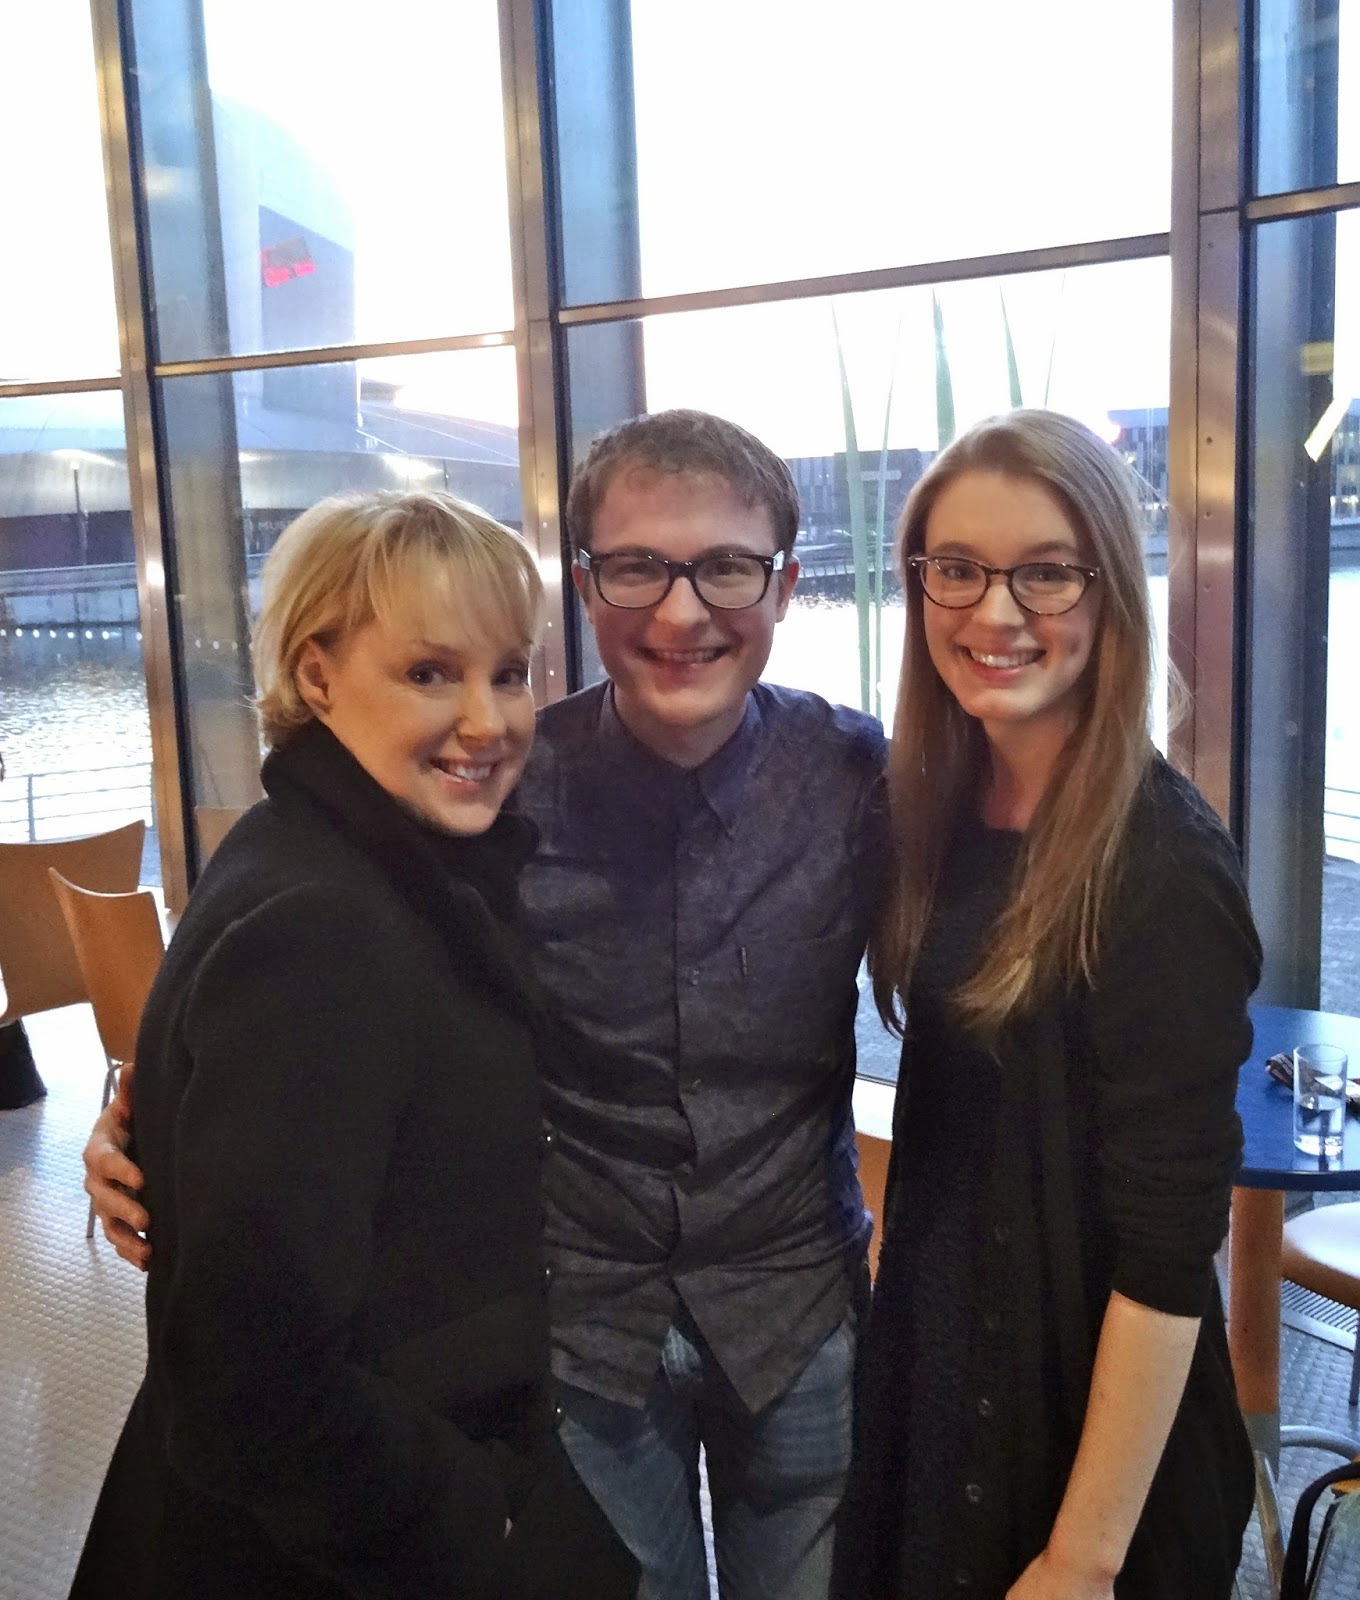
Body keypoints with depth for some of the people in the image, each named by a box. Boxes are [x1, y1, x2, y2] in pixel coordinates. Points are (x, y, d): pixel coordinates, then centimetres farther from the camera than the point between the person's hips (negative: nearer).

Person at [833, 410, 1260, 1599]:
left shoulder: (1161, 863, -23)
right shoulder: (937, 811, -2)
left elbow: (1169, 1247, -22)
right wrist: (896, 1303, 3)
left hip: (1081, 1401, -6)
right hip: (932, 1366, 7)